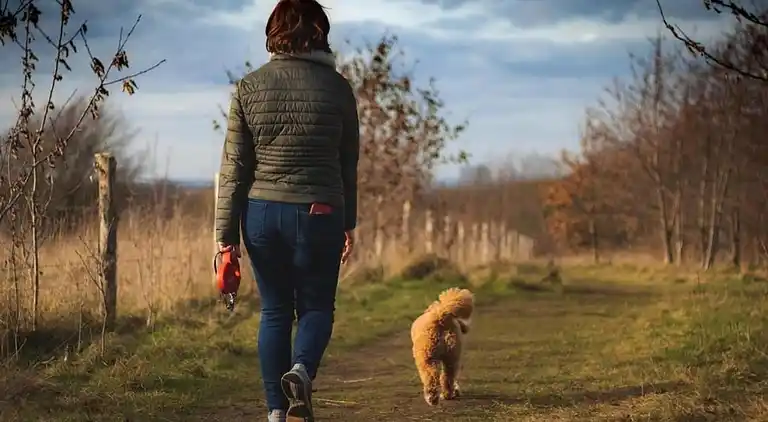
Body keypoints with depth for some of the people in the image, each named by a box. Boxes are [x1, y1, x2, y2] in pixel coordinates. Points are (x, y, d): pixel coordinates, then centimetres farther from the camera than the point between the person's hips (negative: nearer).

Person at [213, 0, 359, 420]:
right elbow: (348, 164, 4)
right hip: (319, 214, -1)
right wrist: (348, 223, 15)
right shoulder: (337, 87, -3)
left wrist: (225, 234, 3)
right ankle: (301, 369, -17)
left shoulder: (249, 87, -1)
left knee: (274, 311, 13)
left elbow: (234, 167, -1)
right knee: (316, 307, 13)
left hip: (262, 213, 2)